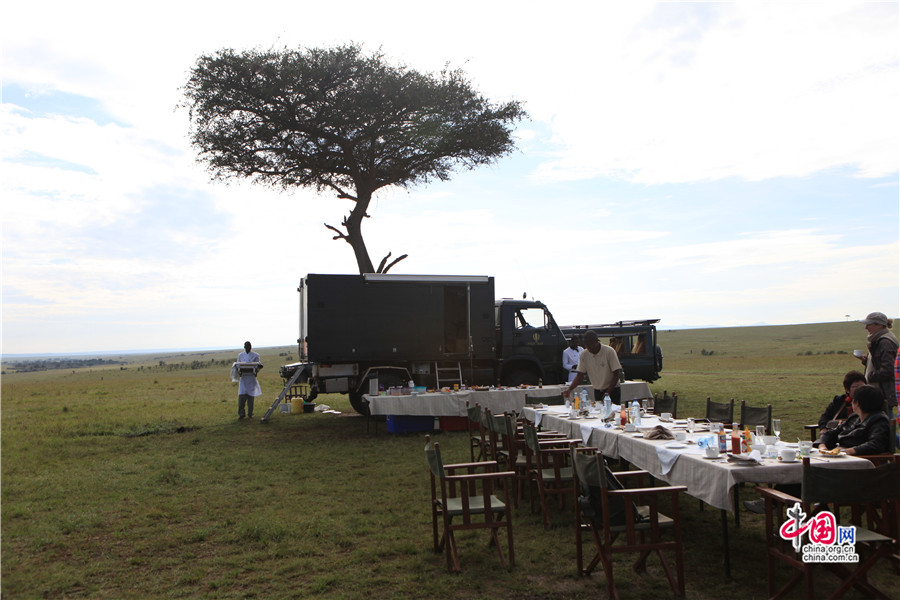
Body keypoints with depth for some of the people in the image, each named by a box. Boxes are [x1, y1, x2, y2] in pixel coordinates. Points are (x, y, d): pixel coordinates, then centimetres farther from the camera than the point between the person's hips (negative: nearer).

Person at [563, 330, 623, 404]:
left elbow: (616, 375, -13)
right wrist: (569, 389, -19)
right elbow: (580, 375, -3)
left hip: (612, 390, -3)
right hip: (597, 391, 3)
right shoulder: (583, 355, -5)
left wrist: (607, 393, -20)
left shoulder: (609, 352, -15)